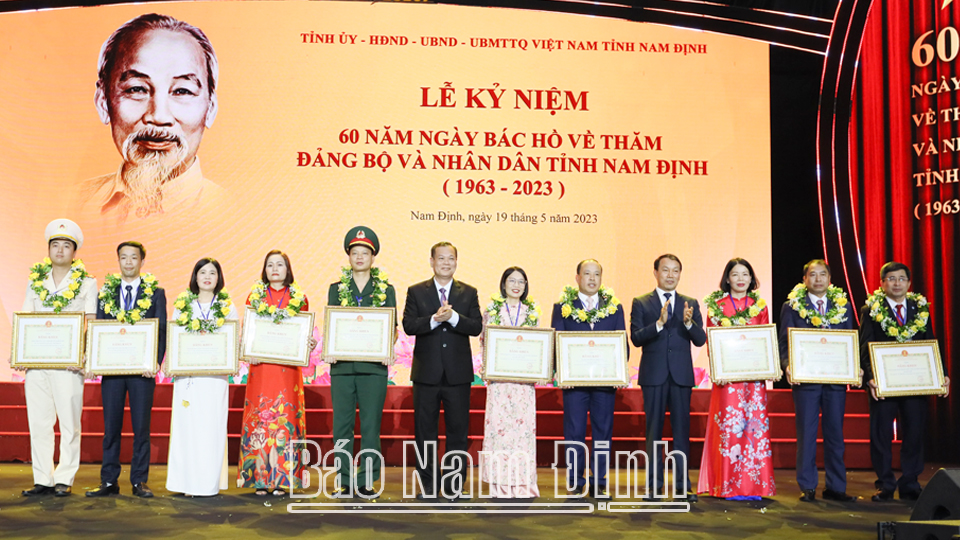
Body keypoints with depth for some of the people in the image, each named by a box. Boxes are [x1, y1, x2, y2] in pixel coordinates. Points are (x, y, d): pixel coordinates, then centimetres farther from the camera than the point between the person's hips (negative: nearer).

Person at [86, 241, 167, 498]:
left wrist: (156, 362, -13)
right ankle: (109, 481, 13)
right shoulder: (106, 292, 10)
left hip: (142, 368, -2)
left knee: (141, 427, 2)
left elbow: (161, 330, 0)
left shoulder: (155, 292, 4)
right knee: (111, 427, 6)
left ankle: (139, 481, 10)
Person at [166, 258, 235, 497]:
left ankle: (209, 483, 3)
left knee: (212, 426, -2)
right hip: (187, 374, 1)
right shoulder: (182, 305, 10)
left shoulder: (228, 307, 9)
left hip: (215, 375, 0)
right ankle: (189, 482, 4)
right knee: (187, 424, -2)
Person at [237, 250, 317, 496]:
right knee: (259, 417, -2)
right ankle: (260, 478, 4)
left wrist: (308, 345, -10)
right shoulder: (255, 296, 11)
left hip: (288, 368, -1)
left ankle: (282, 479, 3)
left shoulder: (299, 298, 9)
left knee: (285, 417, -3)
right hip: (260, 366, 1)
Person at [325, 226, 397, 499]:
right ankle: (344, 481, 11)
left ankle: (366, 481, 8)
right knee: (342, 425, 3)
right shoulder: (336, 289, 12)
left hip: (373, 366, -1)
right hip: (342, 366, 1)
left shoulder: (386, 290, 9)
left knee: (371, 425, 1)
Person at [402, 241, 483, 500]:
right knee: (425, 430, 6)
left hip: (458, 373, 0)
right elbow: (408, 325, -7)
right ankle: (428, 485, 15)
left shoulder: (468, 293, 8)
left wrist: (454, 317, -19)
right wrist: (434, 319, -21)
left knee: (458, 430, 3)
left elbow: (477, 327, -4)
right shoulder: (416, 292, 5)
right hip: (426, 372, 0)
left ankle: (454, 485, 12)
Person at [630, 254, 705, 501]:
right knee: (654, 429, 4)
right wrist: (659, 323, -21)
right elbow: (636, 338, -7)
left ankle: (683, 485, 9)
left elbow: (700, 340, 2)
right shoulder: (641, 303, 4)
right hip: (654, 374, -1)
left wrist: (689, 322, -18)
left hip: (682, 374, 1)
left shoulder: (690, 304, 10)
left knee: (682, 429, 3)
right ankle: (655, 485, 11)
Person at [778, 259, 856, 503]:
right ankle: (807, 487, 10)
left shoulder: (842, 305, 10)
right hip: (805, 379, -2)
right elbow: (784, 343, 1)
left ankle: (835, 487, 16)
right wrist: (788, 365, -17)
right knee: (806, 434, 2)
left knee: (835, 433, 8)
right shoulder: (792, 307, 3)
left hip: (836, 379, 3)